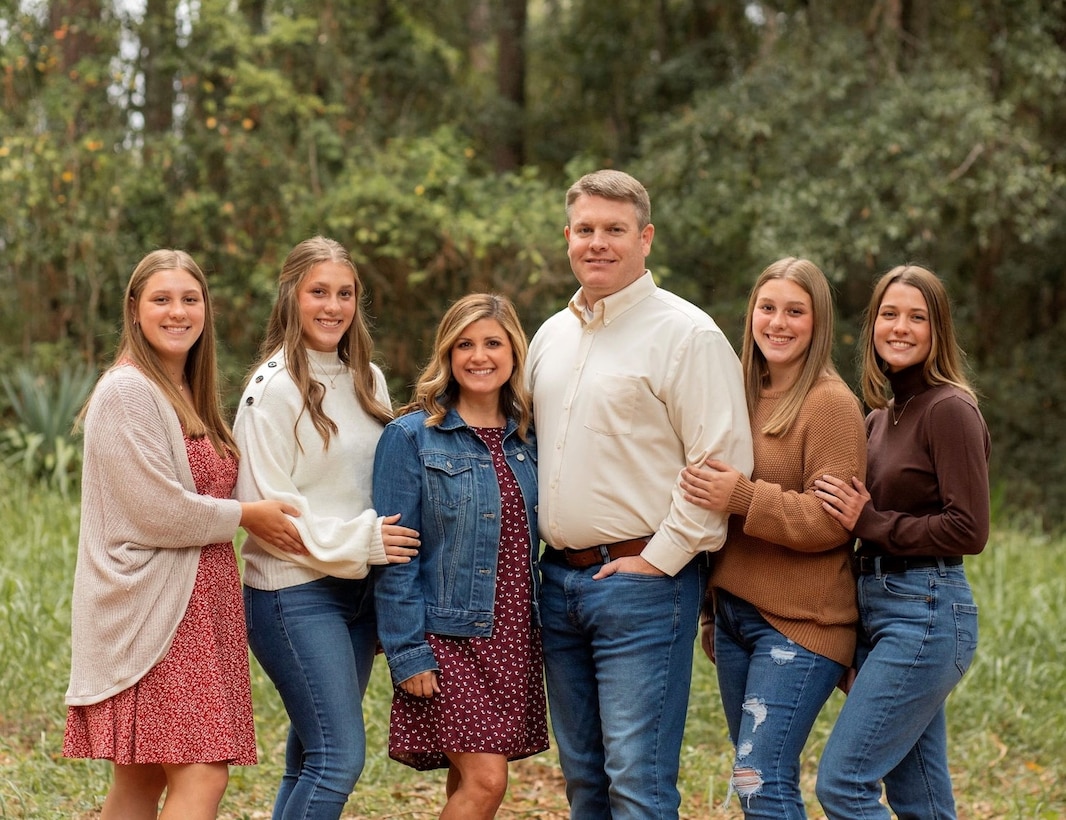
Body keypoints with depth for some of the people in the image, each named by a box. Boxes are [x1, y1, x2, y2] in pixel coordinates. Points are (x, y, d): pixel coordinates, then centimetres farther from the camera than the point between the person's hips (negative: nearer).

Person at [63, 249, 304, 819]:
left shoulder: (186, 395, 18)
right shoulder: (127, 392, -12)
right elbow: (156, 510, -16)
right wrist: (245, 515, -6)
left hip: (197, 603, 9)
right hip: (152, 607, -9)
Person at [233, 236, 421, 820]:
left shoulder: (367, 379, 12)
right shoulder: (275, 388, -9)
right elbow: (264, 507, -11)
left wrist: (385, 542, 8)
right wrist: (359, 540, -15)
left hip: (358, 588, 7)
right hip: (295, 593, -7)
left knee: (311, 760, 9)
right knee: (341, 758, -13)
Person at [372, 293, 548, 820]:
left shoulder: (526, 439, 10)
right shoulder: (412, 437, -5)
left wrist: (546, 633, 8)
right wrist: (406, 652, -13)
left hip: (515, 638, 5)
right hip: (448, 638, -5)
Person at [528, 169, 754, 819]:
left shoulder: (686, 334, -9)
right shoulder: (552, 335, 15)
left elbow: (723, 462, -15)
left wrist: (658, 560, -15)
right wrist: (544, 556, 14)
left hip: (642, 581, -7)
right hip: (559, 580, 8)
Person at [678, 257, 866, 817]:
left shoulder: (831, 403, -9)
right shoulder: (746, 396, 13)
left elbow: (832, 521, -16)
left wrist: (744, 498, -26)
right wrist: (713, 612, 18)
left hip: (798, 623, -8)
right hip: (733, 613, 8)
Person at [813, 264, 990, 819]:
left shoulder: (950, 410, -10)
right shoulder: (879, 418, 15)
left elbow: (968, 531, -17)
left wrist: (870, 523, -13)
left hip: (926, 613, -9)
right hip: (879, 607, 9)